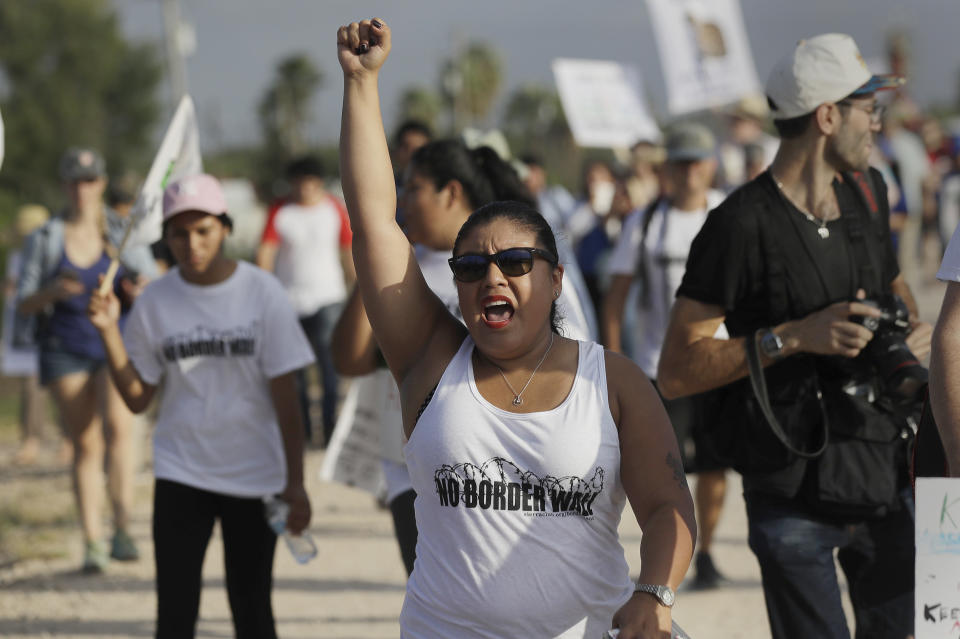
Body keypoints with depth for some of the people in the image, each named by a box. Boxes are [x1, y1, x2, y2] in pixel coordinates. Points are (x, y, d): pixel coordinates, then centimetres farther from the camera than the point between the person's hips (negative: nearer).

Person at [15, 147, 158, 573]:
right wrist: (53, 291, -18)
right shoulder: (45, 239, 4)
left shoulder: (124, 235, 4)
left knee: (117, 424, -23)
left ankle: (122, 528, -25)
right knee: (85, 444, -1)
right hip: (65, 348, 1)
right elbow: (23, 303, 3)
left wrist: (139, 292, -16)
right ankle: (91, 542, 4)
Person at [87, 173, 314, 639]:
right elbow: (137, 398, 0)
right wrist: (109, 332, -12)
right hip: (181, 473, 1)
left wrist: (295, 483, -6)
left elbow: (285, 398, -4)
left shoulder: (262, 294, -6)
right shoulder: (155, 302, -1)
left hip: (255, 476, -1)